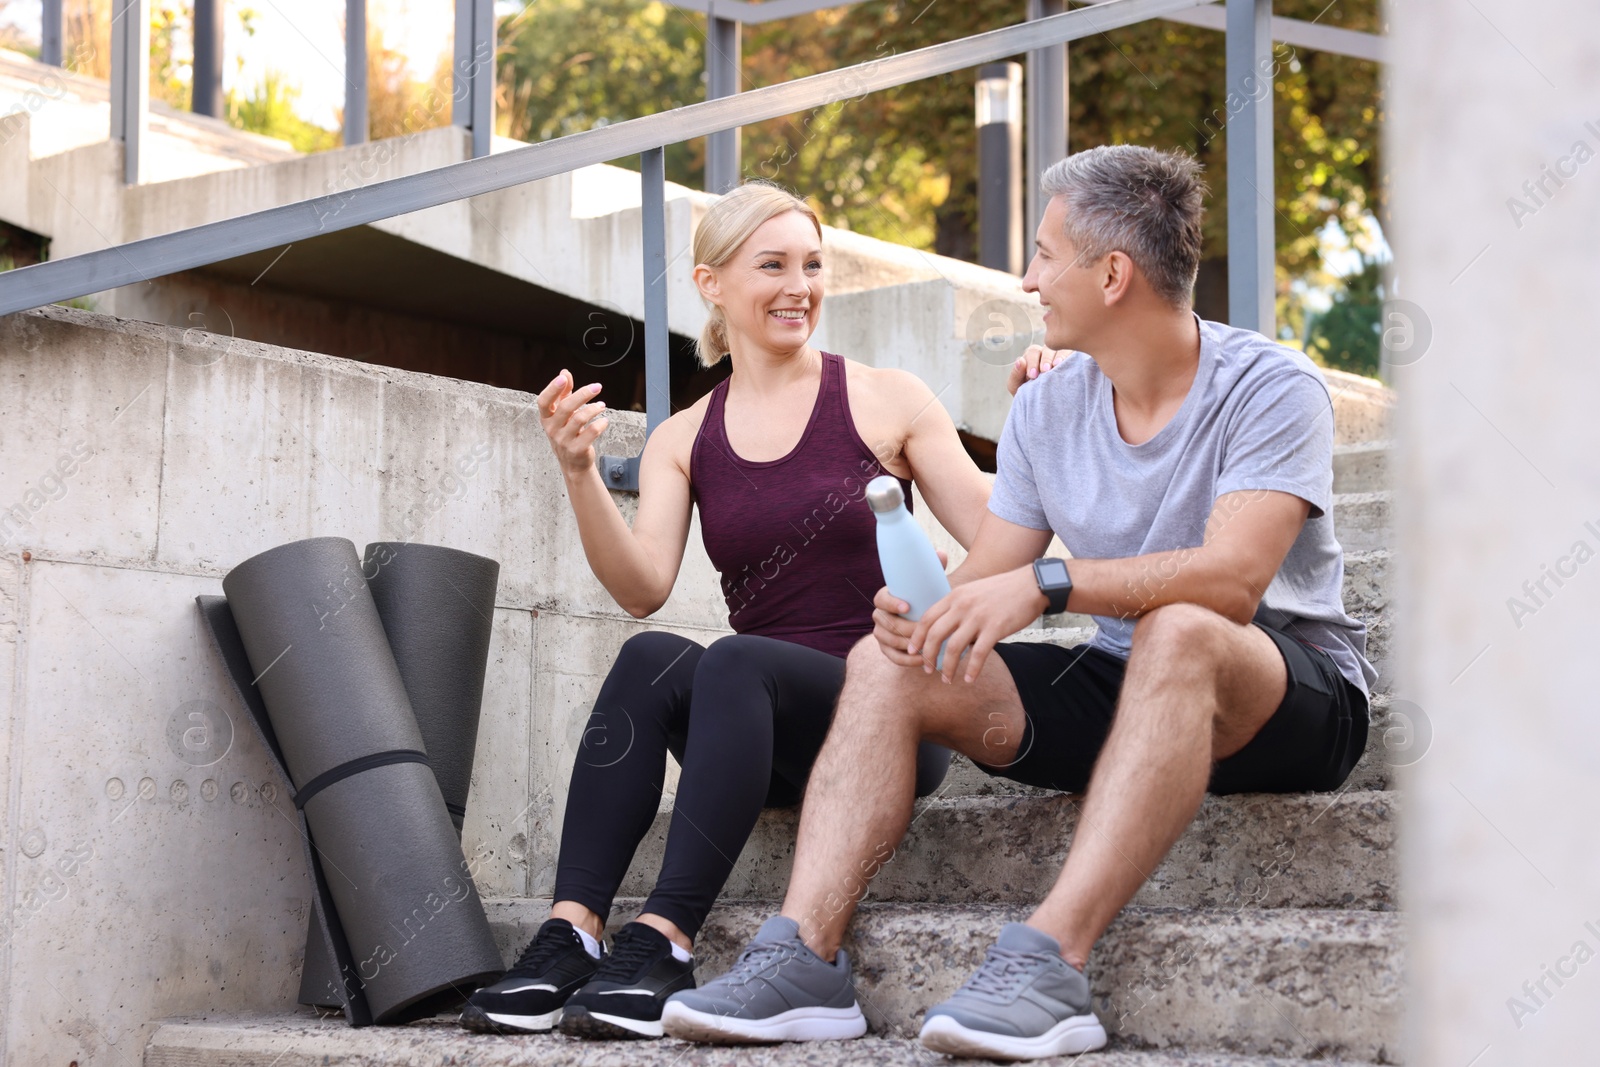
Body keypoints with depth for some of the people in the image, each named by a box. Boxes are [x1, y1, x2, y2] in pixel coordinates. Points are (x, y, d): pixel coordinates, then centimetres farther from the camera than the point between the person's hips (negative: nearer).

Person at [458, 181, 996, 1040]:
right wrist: (579, 473, -18)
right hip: (763, 736, 3)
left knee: (732, 661, -32)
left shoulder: (885, 401, 5)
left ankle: (661, 942, -39)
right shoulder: (682, 442, 12)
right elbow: (643, 588, -4)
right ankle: (569, 938, -34)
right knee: (649, 657, -28)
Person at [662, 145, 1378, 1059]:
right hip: (1125, 684, 6)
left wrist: (1049, 583, -35)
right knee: (888, 661, -10)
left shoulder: (1272, 389, -13)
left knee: (1178, 631, -39)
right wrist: (925, 606, -19)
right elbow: (984, 589, 5)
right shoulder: (1047, 410, 7)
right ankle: (806, 957, -23)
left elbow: (1232, 578, -28)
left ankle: (1051, 963, -44)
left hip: (1290, 693, -6)